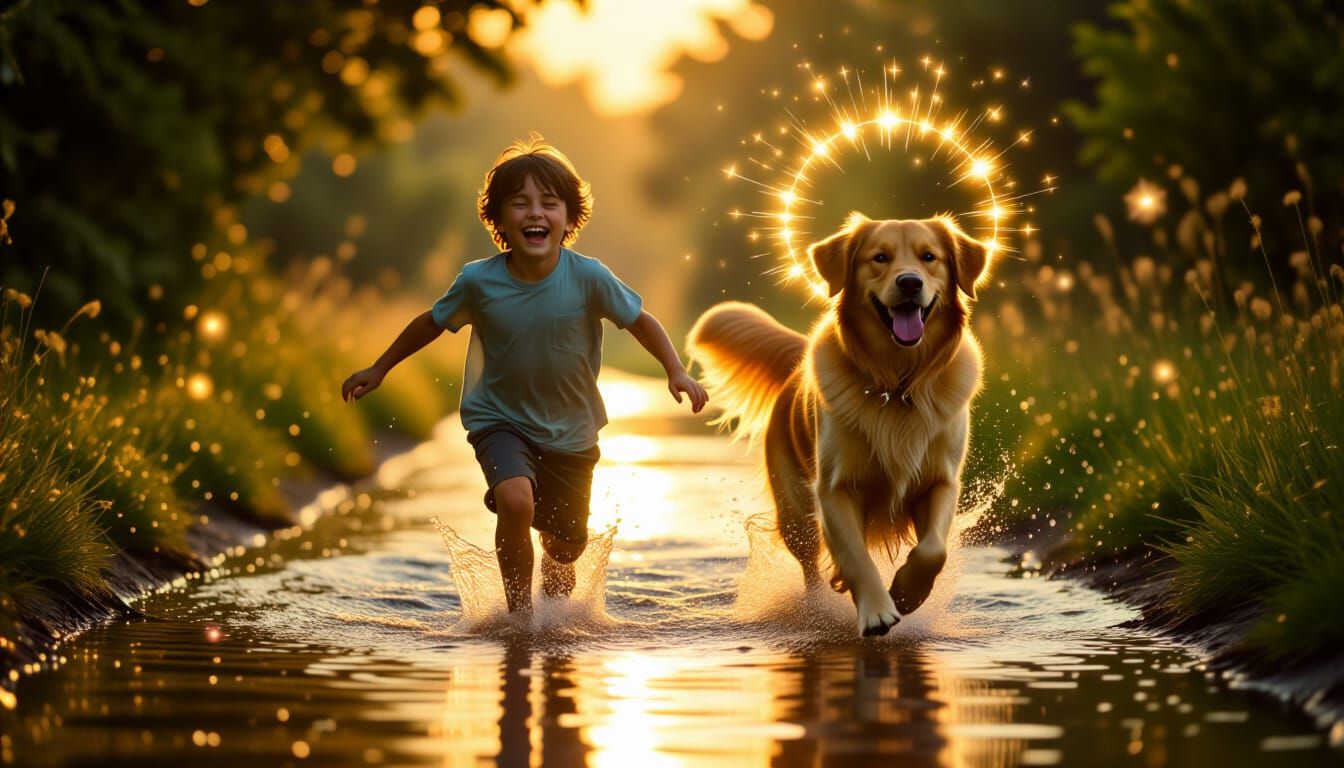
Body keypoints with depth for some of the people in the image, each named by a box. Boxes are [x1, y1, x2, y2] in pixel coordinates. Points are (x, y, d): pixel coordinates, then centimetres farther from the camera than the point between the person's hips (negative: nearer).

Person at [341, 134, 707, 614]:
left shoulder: (588, 277, -20)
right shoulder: (480, 281, -18)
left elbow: (640, 321, -5)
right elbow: (433, 323, 1)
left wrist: (676, 371, -19)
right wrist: (379, 369, 10)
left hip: (570, 433, 2)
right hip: (500, 420, -2)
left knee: (566, 546, 14)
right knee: (516, 501, -31)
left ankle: (553, 613, 49)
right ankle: (518, 611, -11)